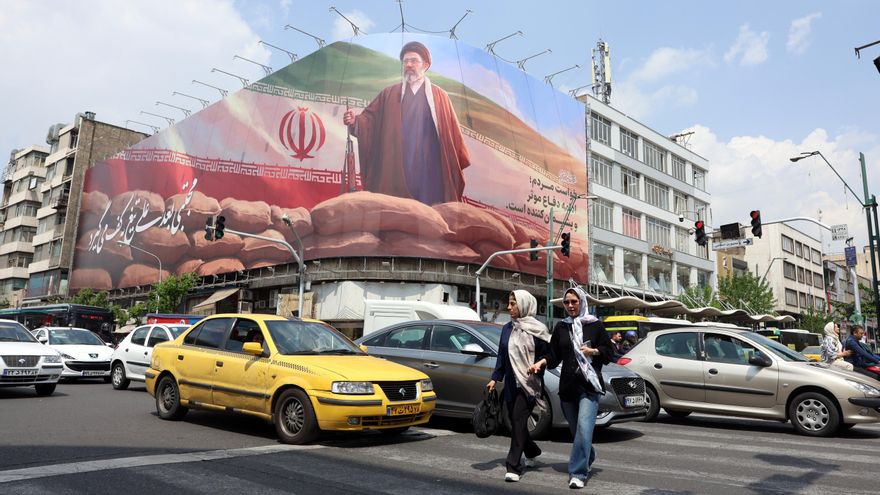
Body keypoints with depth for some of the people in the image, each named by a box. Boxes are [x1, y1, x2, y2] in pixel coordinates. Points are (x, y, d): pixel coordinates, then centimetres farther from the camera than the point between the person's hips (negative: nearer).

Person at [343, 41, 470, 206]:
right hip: (395, 171, 1)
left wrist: (458, 166, 2)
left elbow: (452, 133, 6)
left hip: (428, 171, -1)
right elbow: (370, 118, 6)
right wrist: (355, 121, -15)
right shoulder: (389, 94, 14)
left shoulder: (439, 97, 9)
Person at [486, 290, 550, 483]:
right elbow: (501, 355, 14)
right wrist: (495, 378, 11)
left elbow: (547, 354, -1)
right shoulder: (507, 328, 9)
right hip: (511, 383, 6)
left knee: (519, 420, -11)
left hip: (529, 384, -6)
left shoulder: (537, 329, -7)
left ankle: (514, 467, -5)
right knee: (515, 421, 13)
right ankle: (532, 452, 38)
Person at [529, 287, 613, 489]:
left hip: (589, 385, -4)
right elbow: (554, 355, 9)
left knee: (584, 427, -16)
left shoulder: (595, 325, 2)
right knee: (577, 430, 13)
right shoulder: (561, 327, 10)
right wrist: (542, 362, -10)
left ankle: (578, 473, -10)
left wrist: (593, 351, -14)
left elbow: (609, 351, 4)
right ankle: (589, 456, 40)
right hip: (567, 386, 4)